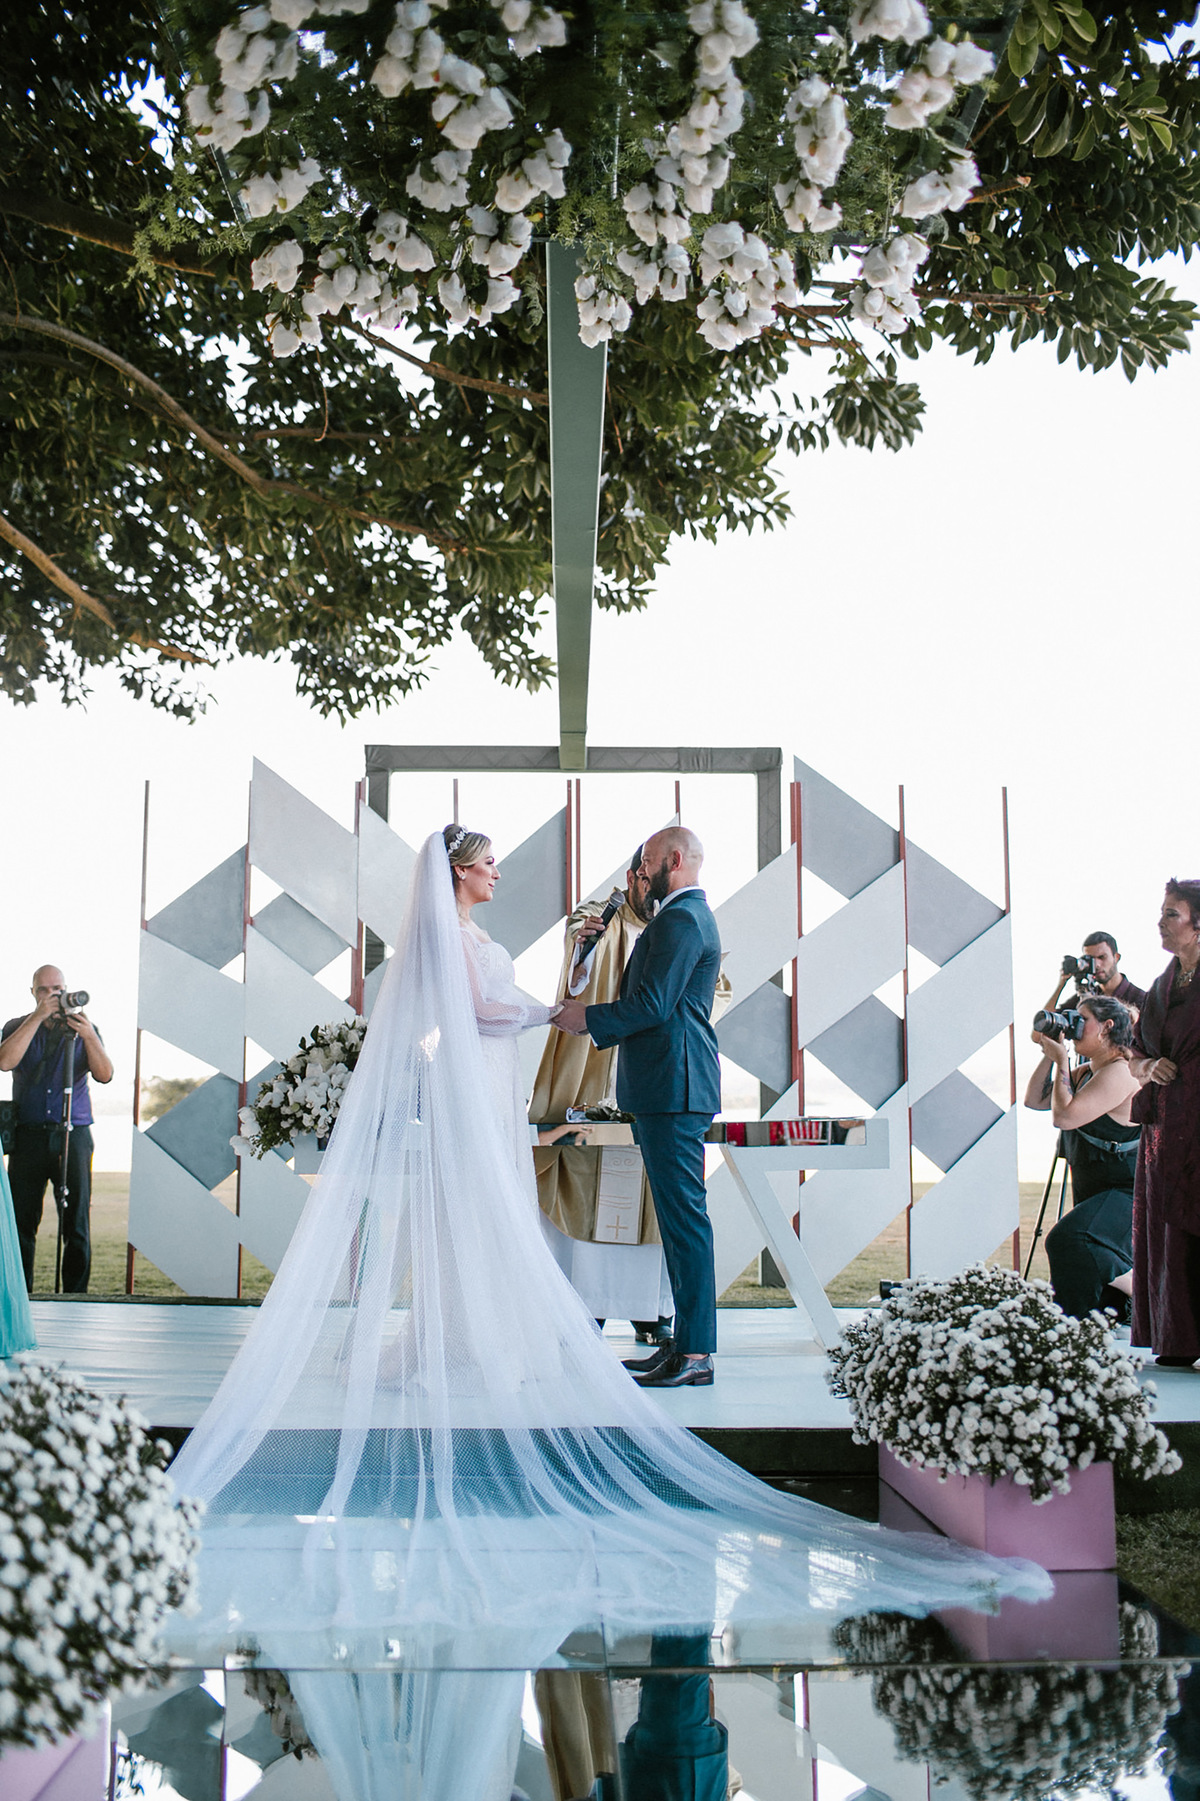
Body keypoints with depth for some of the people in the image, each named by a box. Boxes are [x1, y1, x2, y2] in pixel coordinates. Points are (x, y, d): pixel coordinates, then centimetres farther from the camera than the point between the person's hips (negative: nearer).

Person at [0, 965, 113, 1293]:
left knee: (77, 1222, -4)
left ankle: (75, 1296, 1)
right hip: (29, 1136, 0)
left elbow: (105, 1075, -2)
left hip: (74, 1134, 0)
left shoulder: (83, 1030, 11)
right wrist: (38, 1017, -11)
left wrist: (88, 1037, -16)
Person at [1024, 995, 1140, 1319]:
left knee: (1069, 1240, -31)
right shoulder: (1087, 1072, 11)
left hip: (1128, 1195, -10)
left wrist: (1061, 1061, -17)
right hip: (1098, 1193, 10)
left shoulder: (1120, 1073, -20)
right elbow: (1034, 1100, 11)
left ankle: (1144, 1293, -14)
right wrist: (1048, 1056, 1)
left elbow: (1064, 1116, -27)